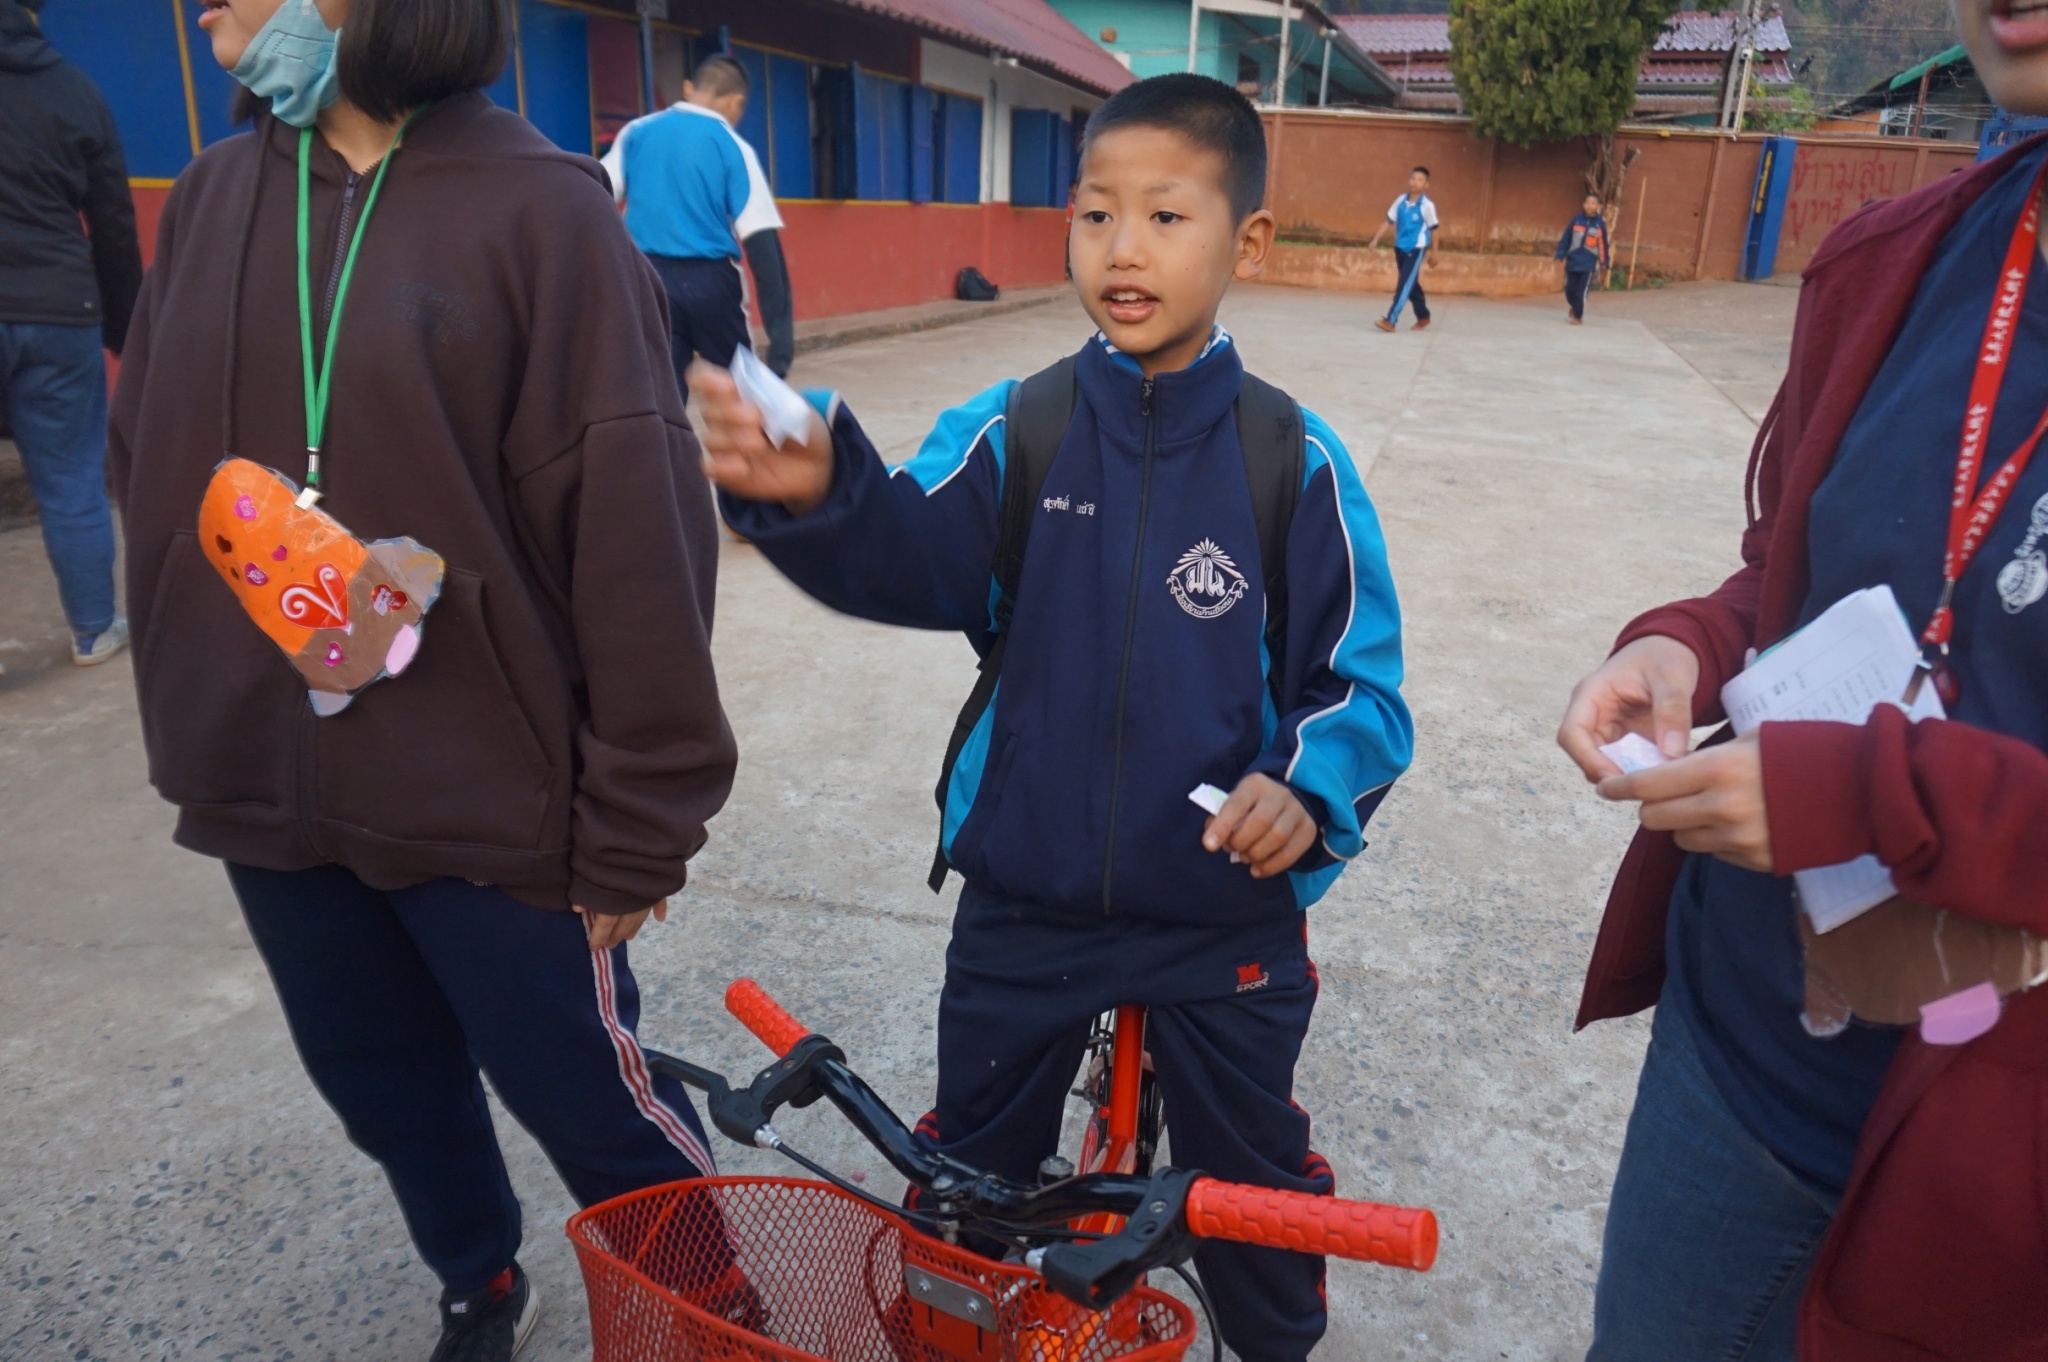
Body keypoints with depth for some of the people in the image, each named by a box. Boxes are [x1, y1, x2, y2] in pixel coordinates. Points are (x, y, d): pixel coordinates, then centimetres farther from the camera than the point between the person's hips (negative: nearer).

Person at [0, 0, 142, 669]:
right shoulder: (75, 88, 5)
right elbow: (115, 228, 7)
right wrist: (126, 331, 14)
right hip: (59, 314, 2)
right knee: (73, 484, 9)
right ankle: (95, 630, 17)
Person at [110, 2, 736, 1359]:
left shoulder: (539, 206, -12)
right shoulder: (213, 199, 5)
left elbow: (634, 528, -15)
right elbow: (152, 472, 12)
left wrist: (638, 814, -13)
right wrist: (188, 721, 9)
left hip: (486, 790, -5)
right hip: (268, 787, 6)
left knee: (587, 1090, 9)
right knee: (387, 1089, 22)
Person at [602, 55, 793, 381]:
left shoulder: (636, 133, 8)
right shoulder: (733, 147, -1)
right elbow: (762, 240, -10)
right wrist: (780, 326, -11)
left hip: (649, 282, 2)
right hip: (710, 282, -2)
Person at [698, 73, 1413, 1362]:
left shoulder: (1295, 460, -10)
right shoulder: (1011, 430, -8)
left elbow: (1360, 679, -6)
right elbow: (914, 562, -23)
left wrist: (1311, 784, -25)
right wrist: (816, 497, -43)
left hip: (1227, 909, -1)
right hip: (1023, 899, 2)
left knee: (1254, 1179, 21)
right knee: (970, 1178, 22)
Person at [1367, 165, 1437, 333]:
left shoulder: (1427, 205, -13)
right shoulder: (1401, 201, 0)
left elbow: (1433, 229, -4)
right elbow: (1389, 221, 7)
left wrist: (1433, 253, 0)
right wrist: (1376, 240, 1)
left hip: (1417, 249, -6)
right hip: (1400, 248, 6)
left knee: (1404, 285, -11)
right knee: (1411, 285, 16)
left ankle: (1390, 320, -13)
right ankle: (1423, 317, 32)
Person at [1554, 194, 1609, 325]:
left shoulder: (1600, 223, -2)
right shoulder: (1577, 220, -1)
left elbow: (1603, 244, 3)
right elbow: (1566, 238, 2)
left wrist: (1604, 262, 5)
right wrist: (1561, 253, -5)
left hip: (1588, 264, -2)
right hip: (1572, 262, 2)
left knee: (1581, 292, -6)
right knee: (1569, 289, 7)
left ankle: (1578, 316, 9)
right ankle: (1574, 307, 36)